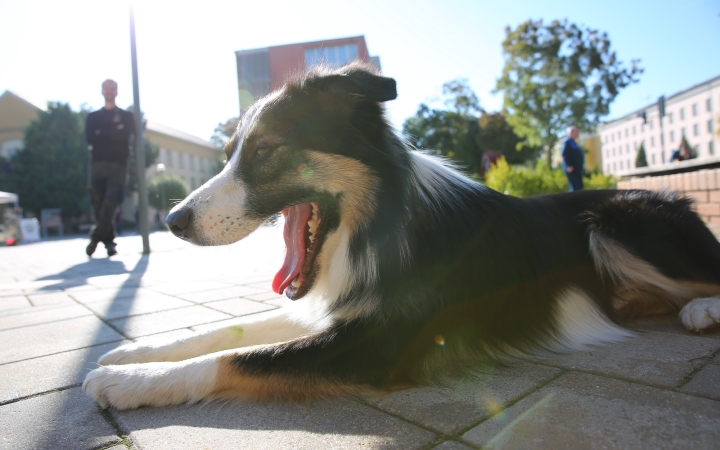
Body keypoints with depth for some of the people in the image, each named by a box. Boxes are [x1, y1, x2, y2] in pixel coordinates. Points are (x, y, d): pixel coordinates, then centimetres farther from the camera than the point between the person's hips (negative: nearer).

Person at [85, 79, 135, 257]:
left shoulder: (126, 116, 16)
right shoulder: (93, 116, 20)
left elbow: (125, 135, -4)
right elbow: (89, 138, 3)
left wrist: (102, 133, 1)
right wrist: (114, 132, -2)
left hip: (117, 166, -2)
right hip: (98, 165, 2)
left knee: (110, 203, -16)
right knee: (99, 205, -2)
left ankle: (95, 237, -12)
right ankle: (109, 242, 4)